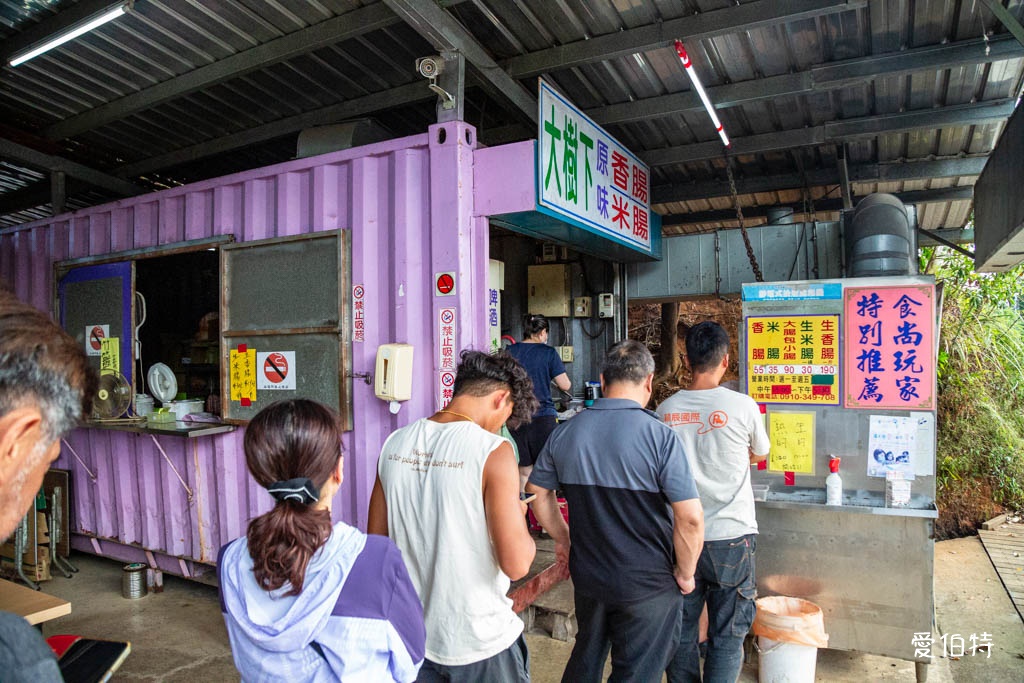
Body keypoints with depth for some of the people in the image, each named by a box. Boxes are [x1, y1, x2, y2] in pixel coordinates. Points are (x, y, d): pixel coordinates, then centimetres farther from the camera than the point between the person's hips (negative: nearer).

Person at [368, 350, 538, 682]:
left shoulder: (396, 442, -4)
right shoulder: (494, 451, -20)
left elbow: (376, 539, 5)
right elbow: (516, 564, -22)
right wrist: (517, 516, -3)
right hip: (479, 643, -4)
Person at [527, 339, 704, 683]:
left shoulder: (565, 432, -5)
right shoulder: (659, 436, -20)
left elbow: (538, 493, 5)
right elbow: (690, 519, -22)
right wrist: (685, 573, -6)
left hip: (587, 575, 5)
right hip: (649, 585, -4)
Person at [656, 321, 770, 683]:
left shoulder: (666, 409, -4)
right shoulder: (742, 405, -11)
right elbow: (760, 455, 8)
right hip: (731, 536, -2)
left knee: (681, 629, 16)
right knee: (727, 634, 10)